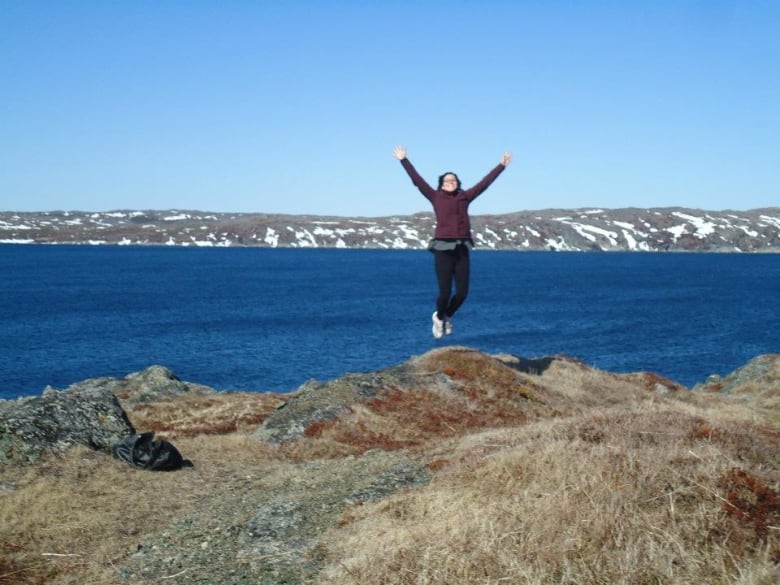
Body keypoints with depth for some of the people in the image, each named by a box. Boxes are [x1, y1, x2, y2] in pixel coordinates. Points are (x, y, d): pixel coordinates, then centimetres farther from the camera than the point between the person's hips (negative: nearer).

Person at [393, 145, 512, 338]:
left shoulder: (465, 196, 13)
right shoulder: (435, 196, 6)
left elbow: (485, 182, 17)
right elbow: (417, 180, 5)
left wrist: (502, 165, 20)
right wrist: (404, 160, 3)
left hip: (462, 249, 3)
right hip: (443, 249, -3)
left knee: (462, 293, 1)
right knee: (445, 292, -5)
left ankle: (447, 316, 31)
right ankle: (439, 318, 27)